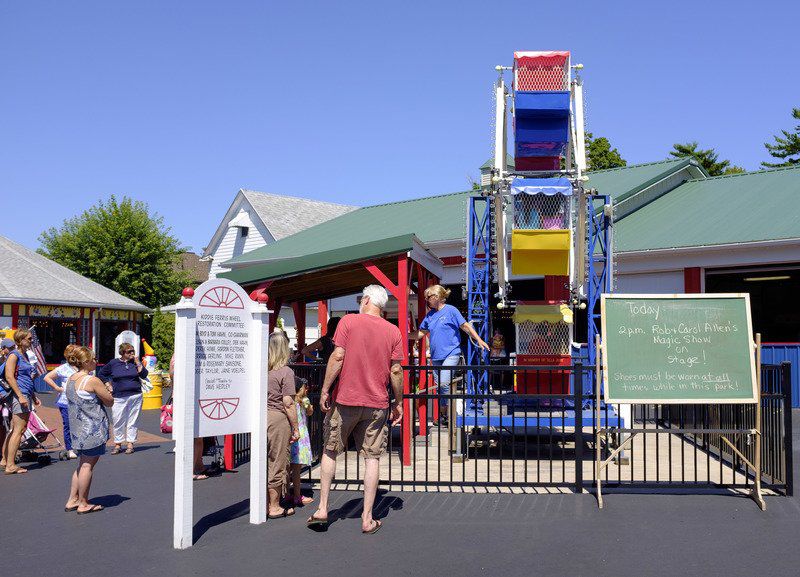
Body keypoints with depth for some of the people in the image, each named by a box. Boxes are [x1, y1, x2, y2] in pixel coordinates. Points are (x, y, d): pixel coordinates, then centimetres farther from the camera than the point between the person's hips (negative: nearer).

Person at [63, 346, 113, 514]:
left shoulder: (70, 379, 8)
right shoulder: (93, 381, -18)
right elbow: (110, 401, -11)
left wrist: (103, 390, 9)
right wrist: (107, 390, 6)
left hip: (78, 428, 8)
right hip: (93, 429, -8)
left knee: (82, 464, 18)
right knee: (88, 465, 0)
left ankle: (72, 500, 21)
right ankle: (83, 504, 8)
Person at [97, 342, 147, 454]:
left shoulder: (135, 362, 7)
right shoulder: (113, 363, 3)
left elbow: (144, 375, -3)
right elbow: (101, 374, 15)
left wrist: (137, 362, -8)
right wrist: (108, 384, 6)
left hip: (135, 396, 1)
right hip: (119, 398, -1)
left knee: (133, 421, 4)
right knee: (118, 422, 1)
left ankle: (130, 444, 12)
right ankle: (117, 444, 12)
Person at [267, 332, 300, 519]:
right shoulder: (286, 372, -10)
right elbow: (288, 404, -12)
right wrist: (296, 428, -4)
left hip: (260, 417, 6)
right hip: (278, 419, -5)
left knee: (262, 463, 14)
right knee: (277, 465, 5)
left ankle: (264, 504, 24)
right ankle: (274, 507, 14)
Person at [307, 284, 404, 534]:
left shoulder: (348, 321, -3)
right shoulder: (393, 331, 3)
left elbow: (338, 356, -10)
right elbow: (396, 370, 2)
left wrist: (325, 390, -4)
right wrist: (399, 402, 11)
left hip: (345, 400, -1)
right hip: (377, 405, 2)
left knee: (330, 452, 13)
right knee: (372, 458, 6)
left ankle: (322, 509, 14)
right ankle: (368, 519, 7)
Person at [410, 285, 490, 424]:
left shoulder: (450, 310, -4)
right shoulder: (430, 315, 14)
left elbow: (465, 326, -4)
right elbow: (420, 333, 20)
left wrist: (479, 340, -11)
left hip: (450, 354, -7)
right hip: (436, 356, 7)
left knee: (444, 384, -19)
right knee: (439, 386, 8)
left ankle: (445, 413, -6)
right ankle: (443, 414, 18)